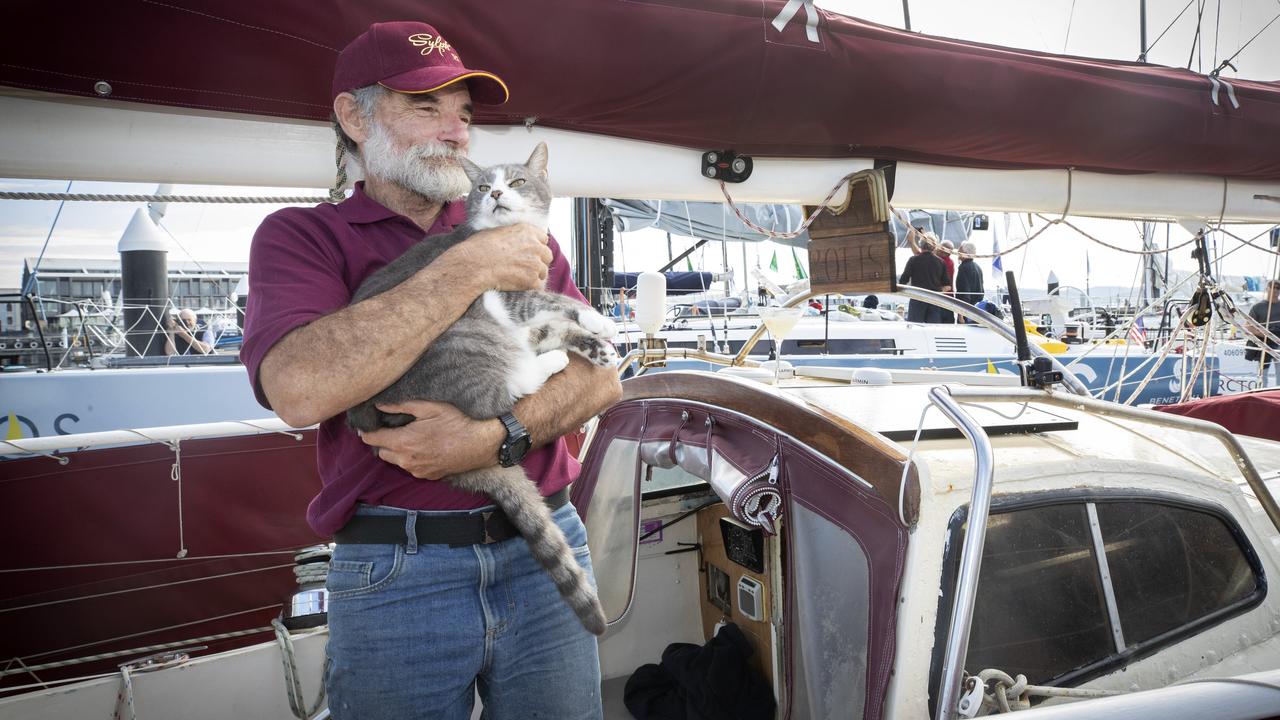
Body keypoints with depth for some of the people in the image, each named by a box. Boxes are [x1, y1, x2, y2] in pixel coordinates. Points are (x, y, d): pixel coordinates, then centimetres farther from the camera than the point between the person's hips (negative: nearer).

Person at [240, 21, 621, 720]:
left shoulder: (518, 234, 12)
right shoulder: (300, 236, 1)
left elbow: (601, 373, 3)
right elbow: (301, 389, -20)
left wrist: (499, 436, -17)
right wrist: (469, 268, -17)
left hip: (543, 548, 4)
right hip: (392, 574, -3)